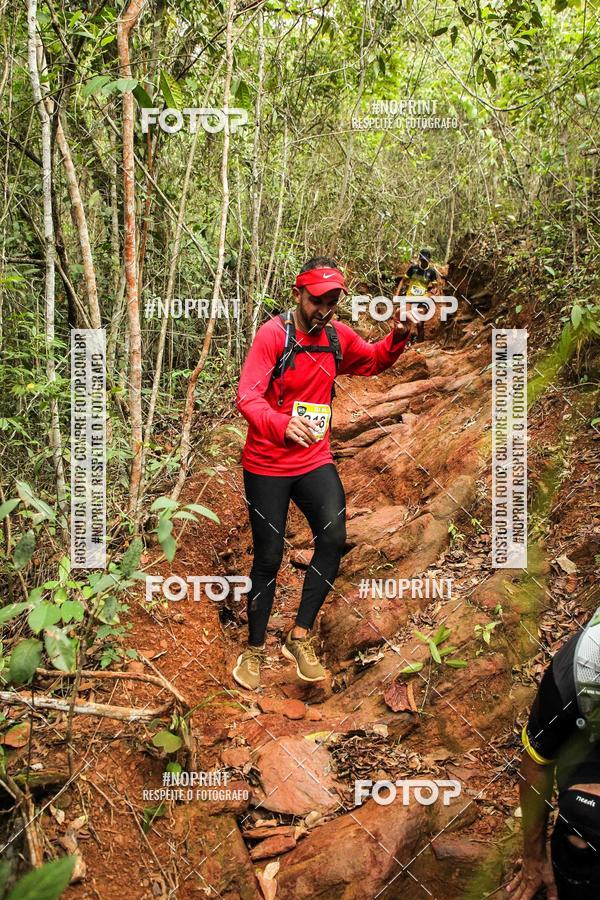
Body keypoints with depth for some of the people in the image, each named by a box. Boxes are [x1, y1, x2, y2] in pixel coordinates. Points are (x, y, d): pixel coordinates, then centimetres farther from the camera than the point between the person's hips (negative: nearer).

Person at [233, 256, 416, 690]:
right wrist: (283, 424, -44)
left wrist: (398, 339, -2)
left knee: (333, 537, -17)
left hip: (315, 460, 4)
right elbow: (247, 398, -23)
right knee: (269, 557, 4)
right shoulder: (273, 334, -14)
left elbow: (373, 362, 19)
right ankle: (255, 649, 25)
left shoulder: (338, 336, 2)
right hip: (267, 465, -4)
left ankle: (300, 637, 1)